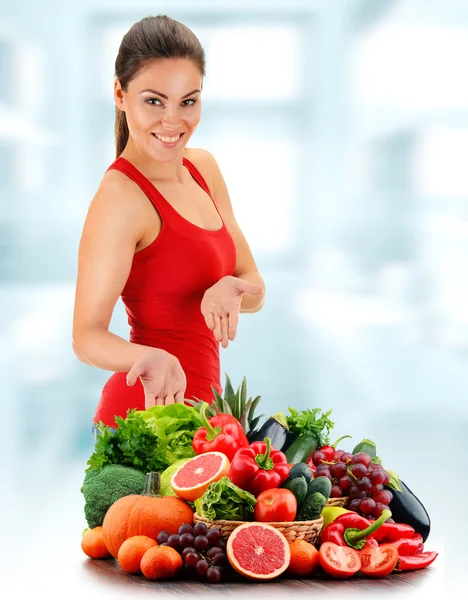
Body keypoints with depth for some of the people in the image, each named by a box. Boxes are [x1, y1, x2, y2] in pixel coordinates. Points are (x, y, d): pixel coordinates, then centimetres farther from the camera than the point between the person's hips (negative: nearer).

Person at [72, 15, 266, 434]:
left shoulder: (203, 167, 4)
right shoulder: (121, 198, -20)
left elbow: (255, 291, 5)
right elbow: (88, 336, -22)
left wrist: (230, 290, -17)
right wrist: (149, 359, -42)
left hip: (195, 404, 8)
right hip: (149, 414, -8)